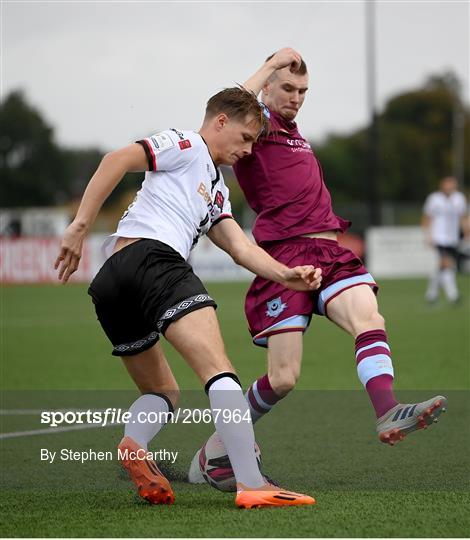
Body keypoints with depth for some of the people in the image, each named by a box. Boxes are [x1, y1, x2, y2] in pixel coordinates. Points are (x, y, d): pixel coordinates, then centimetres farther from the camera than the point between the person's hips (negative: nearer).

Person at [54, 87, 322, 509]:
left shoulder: (216, 192, 35)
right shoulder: (187, 145, 8)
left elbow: (241, 247, 21)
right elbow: (117, 160, -6)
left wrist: (285, 275, 4)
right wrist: (80, 226, -13)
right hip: (151, 257, -10)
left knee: (163, 393, 18)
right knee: (218, 369, -19)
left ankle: (134, 443, -14)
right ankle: (251, 484, -31)